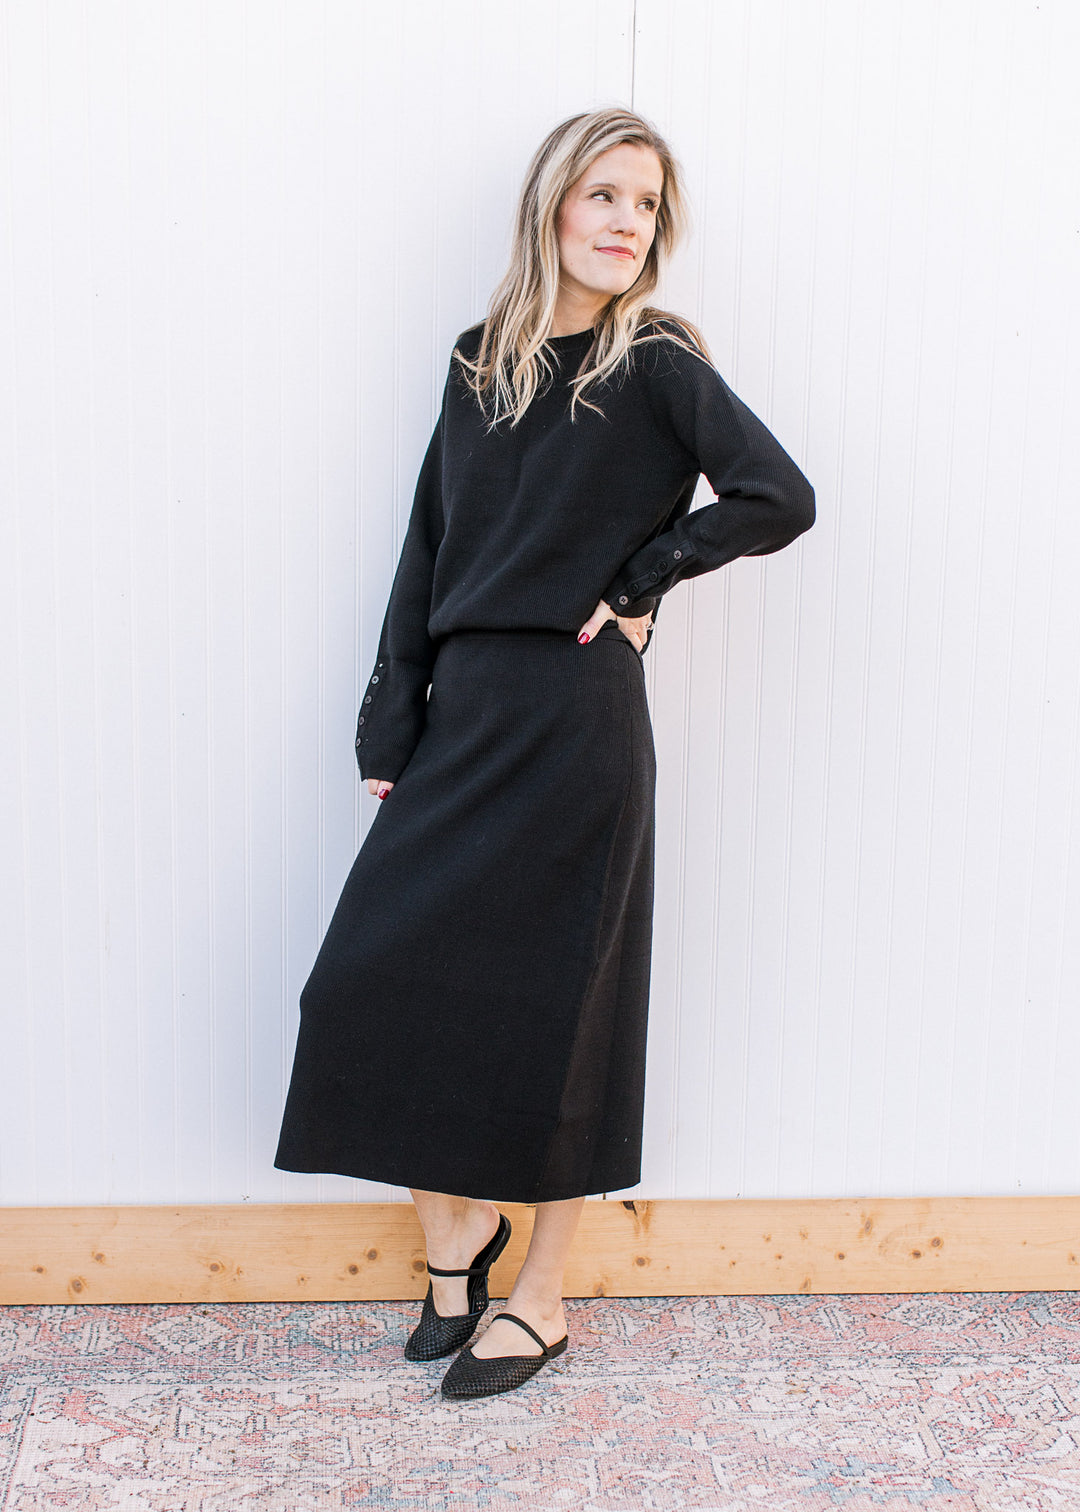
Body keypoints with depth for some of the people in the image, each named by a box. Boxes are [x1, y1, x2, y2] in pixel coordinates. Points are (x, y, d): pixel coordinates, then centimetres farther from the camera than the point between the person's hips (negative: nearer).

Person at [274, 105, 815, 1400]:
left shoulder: (658, 363, -3)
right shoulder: (480, 362, 11)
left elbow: (779, 498, -12)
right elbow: (427, 547, 9)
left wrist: (636, 583, -8)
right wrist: (390, 724, 4)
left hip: (575, 720, -5)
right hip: (463, 709, 5)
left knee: (549, 1001, 3)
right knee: (376, 976, 1)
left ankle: (542, 1299, 20)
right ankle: (457, 1229, 24)